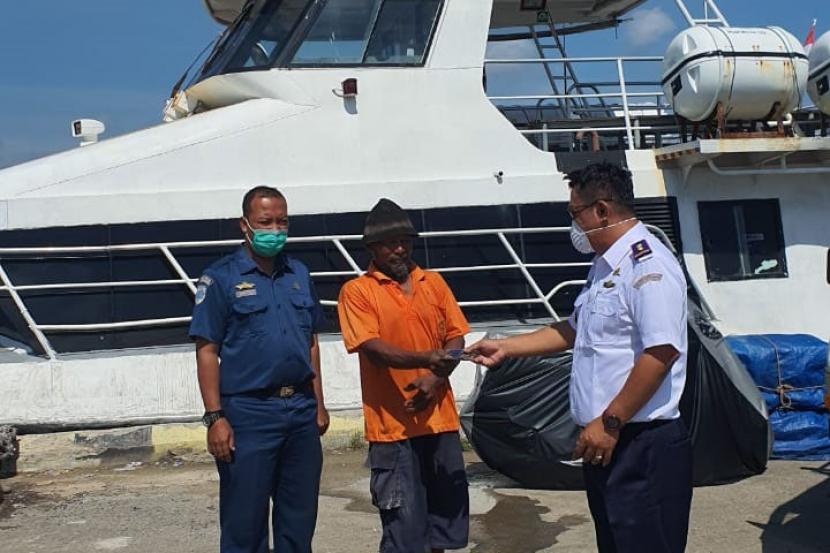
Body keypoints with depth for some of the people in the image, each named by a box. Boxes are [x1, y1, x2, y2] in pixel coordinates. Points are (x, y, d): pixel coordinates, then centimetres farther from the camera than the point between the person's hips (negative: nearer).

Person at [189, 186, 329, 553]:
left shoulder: (299, 275, 11)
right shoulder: (221, 278, -3)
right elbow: (207, 351, -6)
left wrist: (318, 404, 13)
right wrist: (215, 418, -12)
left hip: (301, 411, 5)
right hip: (248, 413, -4)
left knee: (299, 519, 14)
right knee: (245, 522, 5)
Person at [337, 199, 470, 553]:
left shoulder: (434, 282, 10)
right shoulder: (356, 291, -4)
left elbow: (455, 339, 8)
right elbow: (372, 348, -15)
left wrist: (435, 379, -10)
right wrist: (424, 359, -30)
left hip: (439, 416, 5)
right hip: (392, 423, -4)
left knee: (447, 505, 14)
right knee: (404, 521, 0)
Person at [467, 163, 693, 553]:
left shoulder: (647, 263, -17)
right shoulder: (605, 266, 15)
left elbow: (661, 352, -24)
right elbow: (575, 331, 24)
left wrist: (609, 423, -21)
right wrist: (504, 348, 21)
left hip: (643, 446, -10)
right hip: (607, 444, 10)